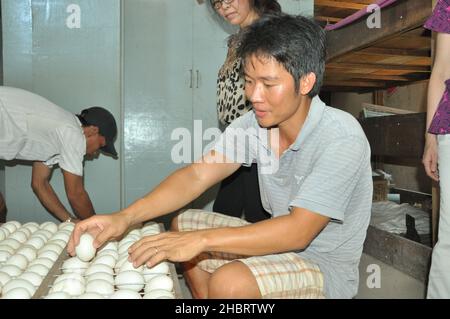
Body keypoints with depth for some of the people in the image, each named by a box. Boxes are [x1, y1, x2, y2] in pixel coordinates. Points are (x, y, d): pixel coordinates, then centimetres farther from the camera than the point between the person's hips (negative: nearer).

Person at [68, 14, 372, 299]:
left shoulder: (341, 139, -27)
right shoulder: (254, 123, -7)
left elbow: (298, 231, -31)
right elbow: (196, 175, -13)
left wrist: (202, 239, -36)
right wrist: (125, 217, -26)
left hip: (326, 266, -6)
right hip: (280, 240, 7)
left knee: (229, 282, -32)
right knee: (184, 223, 9)